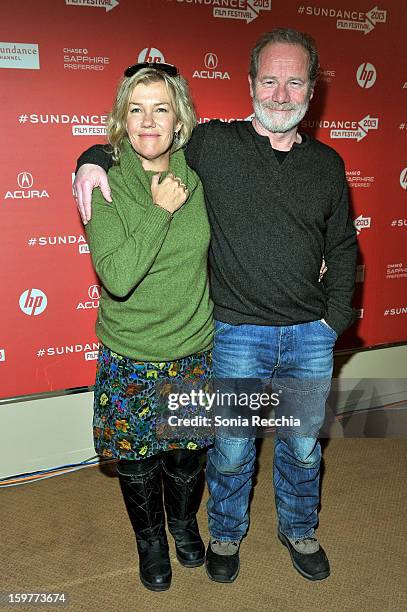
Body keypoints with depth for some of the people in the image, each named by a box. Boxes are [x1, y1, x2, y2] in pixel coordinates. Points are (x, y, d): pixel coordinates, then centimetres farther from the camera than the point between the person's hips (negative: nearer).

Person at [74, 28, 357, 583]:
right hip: (237, 334, -2)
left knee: (303, 447, 19)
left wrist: (335, 318, 5)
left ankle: (299, 530, 46)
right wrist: (93, 160, -11)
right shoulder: (212, 144, -5)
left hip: (311, 335, 3)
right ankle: (227, 534, 42)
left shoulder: (327, 163, 4)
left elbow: (343, 248, 11)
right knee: (231, 451, 13)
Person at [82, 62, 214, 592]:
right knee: (137, 463, 17)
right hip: (131, 362, -2)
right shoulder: (105, 184, -14)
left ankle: (184, 523, 51)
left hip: (196, 353, 2)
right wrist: (160, 210, -23)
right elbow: (117, 278, -25)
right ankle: (150, 539, 46)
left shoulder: (199, 175, -5)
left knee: (188, 457, 20)